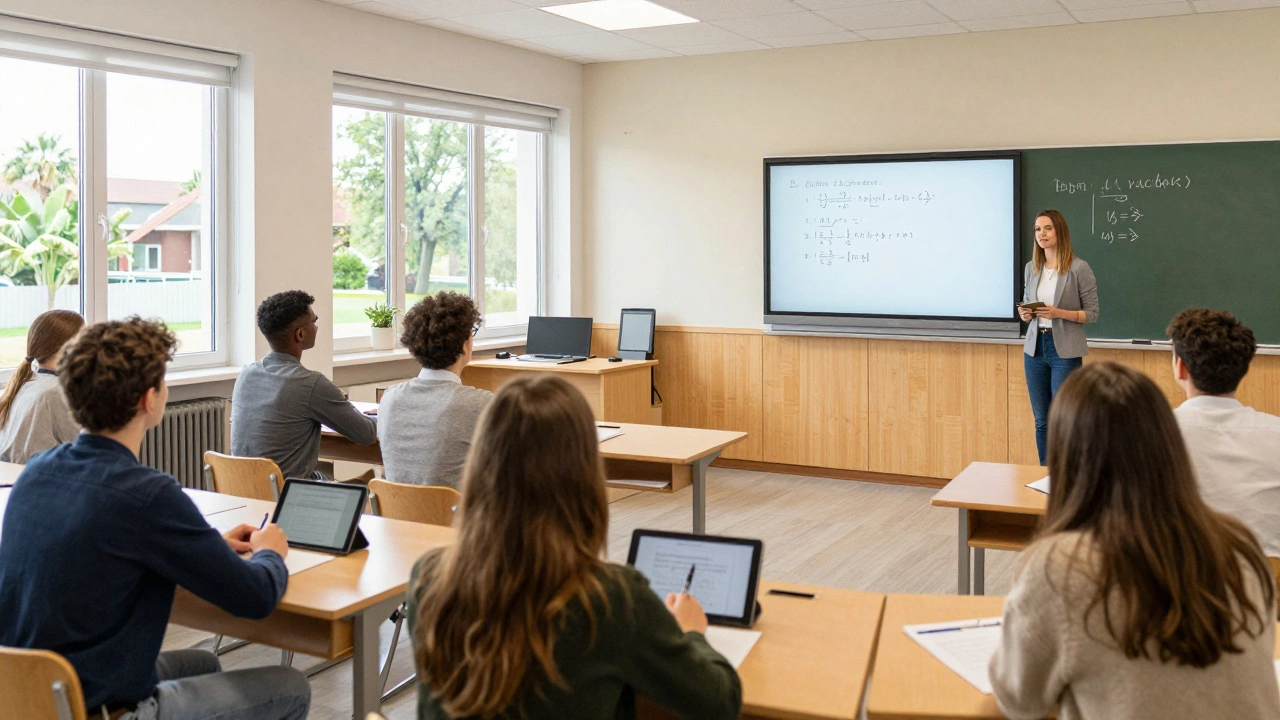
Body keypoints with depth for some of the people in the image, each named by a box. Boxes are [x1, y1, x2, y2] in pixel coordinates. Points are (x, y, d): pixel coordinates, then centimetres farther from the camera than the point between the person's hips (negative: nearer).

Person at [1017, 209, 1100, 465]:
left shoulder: (1079, 268, -8)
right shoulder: (1031, 268, 7)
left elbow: (1092, 313, -5)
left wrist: (1059, 313, -20)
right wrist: (1025, 314, -5)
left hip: (1065, 351, -5)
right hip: (1035, 349, 5)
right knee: (1041, 422, 10)